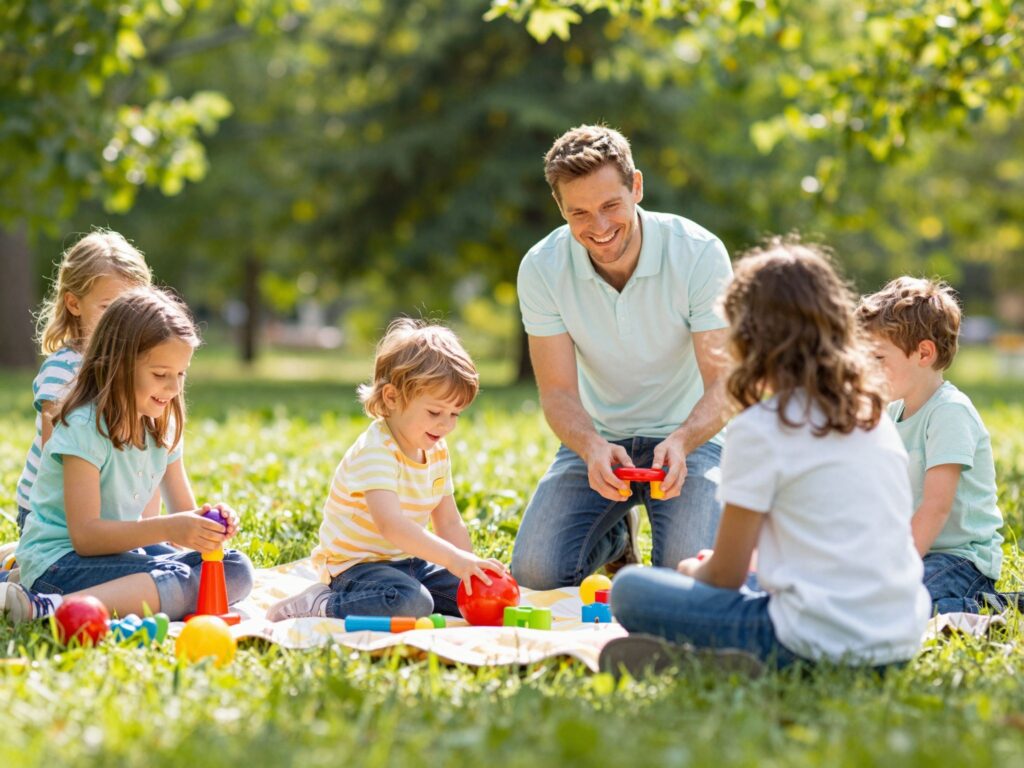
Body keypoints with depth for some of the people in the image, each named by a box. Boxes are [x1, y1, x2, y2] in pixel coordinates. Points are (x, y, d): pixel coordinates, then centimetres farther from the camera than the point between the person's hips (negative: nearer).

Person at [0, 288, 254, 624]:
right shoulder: (85, 428, -16)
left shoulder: (164, 429, 7)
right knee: (181, 581, -30)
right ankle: (44, 608, -39)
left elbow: (183, 513, 9)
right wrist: (168, 528, -29)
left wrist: (207, 520, -15)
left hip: (122, 555, 9)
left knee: (236, 569, -12)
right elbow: (85, 536, -21)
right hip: (59, 563, -9)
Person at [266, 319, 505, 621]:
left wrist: (472, 568, -3)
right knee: (411, 604, -33)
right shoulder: (375, 452, -24)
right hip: (356, 563, -9)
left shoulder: (437, 452, 5)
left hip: (406, 562, 9)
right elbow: (391, 525, -38)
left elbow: (449, 523, 11)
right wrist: (453, 558, -42)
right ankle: (318, 605, -16)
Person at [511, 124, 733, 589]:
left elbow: (722, 382, -21)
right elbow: (558, 391, -14)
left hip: (686, 434, -2)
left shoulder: (699, 253, -20)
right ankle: (616, 532, 19)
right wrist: (592, 446, -37)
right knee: (536, 572, -16)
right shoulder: (541, 268, -14)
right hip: (597, 438, 2)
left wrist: (681, 441, -42)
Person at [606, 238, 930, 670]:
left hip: (823, 641, -8)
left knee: (630, 590, 3)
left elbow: (726, 576, -5)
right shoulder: (875, 415, 10)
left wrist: (696, 571, 20)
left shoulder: (759, 428, -11)